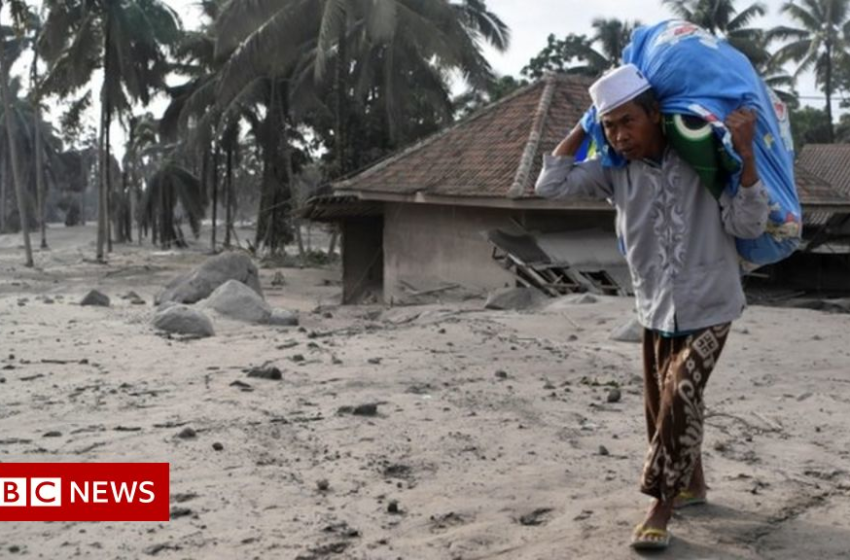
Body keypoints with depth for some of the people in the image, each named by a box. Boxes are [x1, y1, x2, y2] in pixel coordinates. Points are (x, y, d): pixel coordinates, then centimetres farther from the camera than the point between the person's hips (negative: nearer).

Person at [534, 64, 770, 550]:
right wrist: (584, 127, -10)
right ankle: (693, 482, 37)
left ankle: (661, 506, 0)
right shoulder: (614, 171, -7)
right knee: (662, 403, 13)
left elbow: (749, 226, -18)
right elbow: (551, 185, -12)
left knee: (680, 399, -12)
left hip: (710, 305, -4)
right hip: (657, 308, 4)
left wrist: (746, 154, -29)